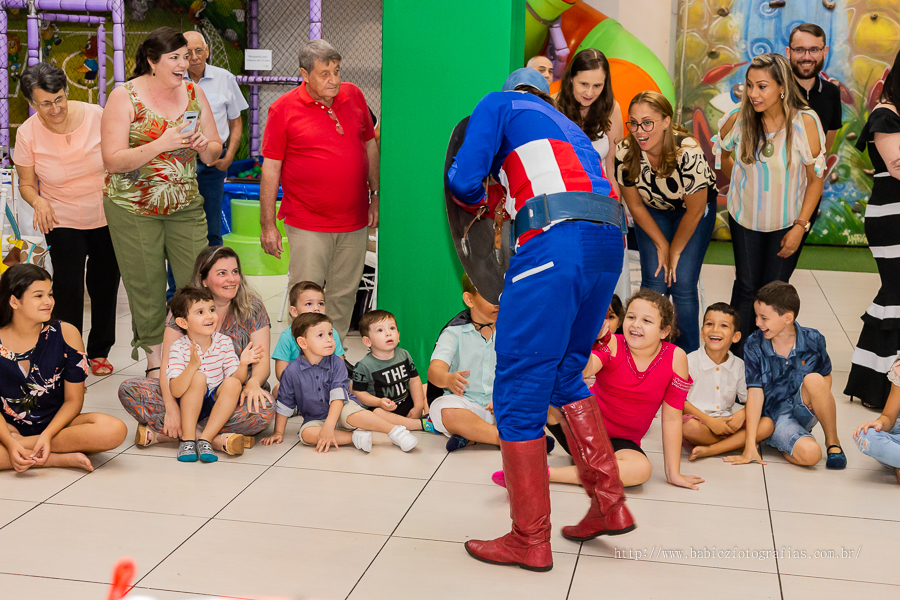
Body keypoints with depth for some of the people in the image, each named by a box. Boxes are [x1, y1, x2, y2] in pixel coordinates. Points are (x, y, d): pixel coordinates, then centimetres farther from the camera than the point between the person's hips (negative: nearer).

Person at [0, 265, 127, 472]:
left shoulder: (66, 334, -4)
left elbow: (73, 400, -3)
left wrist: (47, 435, -20)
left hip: (57, 423, 2)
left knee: (114, 430, -28)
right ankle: (63, 459, -24)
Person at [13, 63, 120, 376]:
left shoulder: (96, 116, -13)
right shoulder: (27, 133, -12)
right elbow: (26, 183, 0)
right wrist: (39, 201, -21)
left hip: (108, 217, 1)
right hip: (62, 221, -1)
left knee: (106, 285, 10)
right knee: (68, 286, -11)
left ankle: (99, 351, 28)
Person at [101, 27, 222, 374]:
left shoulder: (193, 93, 4)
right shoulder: (124, 97, -8)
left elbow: (214, 154, 9)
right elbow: (113, 162, -15)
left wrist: (204, 146, -15)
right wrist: (162, 144, -26)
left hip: (186, 205, 3)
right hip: (133, 208, -3)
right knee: (146, 286, 5)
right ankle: (155, 358, 19)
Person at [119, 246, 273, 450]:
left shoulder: (253, 307, -1)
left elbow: (262, 361, -5)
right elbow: (168, 364, -8)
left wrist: (253, 383, -30)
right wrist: (171, 406, -26)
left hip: (234, 395, -1)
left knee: (264, 410, -37)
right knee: (129, 390, -21)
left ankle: (160, 433, -29)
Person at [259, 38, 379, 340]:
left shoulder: (354, 96, 6)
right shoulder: (283, 109, -6)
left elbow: (370, 146, 17)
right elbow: (270, 169, -4)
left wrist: (376, 196, 14)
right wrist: (267, 225, -5)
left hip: (355, 223, 4)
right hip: (308, 225, -4)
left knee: (344, 296, 11)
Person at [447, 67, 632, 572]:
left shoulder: (500, 103, 15)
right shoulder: (569, 128, 35)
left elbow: (464, 181, 5)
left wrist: (476, 198, 28)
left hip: (556, 241, -8)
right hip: (609, 244, 8)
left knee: (519, 389, 0)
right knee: (565, 374, 23)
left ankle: (529, 541, 5)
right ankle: (610, 505, 20)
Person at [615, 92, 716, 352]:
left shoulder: (688, 153, -35)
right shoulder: (624, 152, -26)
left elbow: (694, 210, -21)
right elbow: (635, 206, -10)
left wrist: (675, 251, -10)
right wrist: (661, 245, -7)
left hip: (692, 209, -2)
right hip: (652, 210, 2)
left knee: (683, 284, -13)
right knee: (654, 283, -11)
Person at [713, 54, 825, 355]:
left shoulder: (805, 122, -21)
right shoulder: (738, 118, -15)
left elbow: (816, 178, -12)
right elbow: (721, 153, 8)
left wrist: (800, 226, -13)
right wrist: (742, 183, 9)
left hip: (788, 221, -1)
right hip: (746, 217, 2)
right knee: (746, 286, 8)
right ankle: (737, 358, 20)